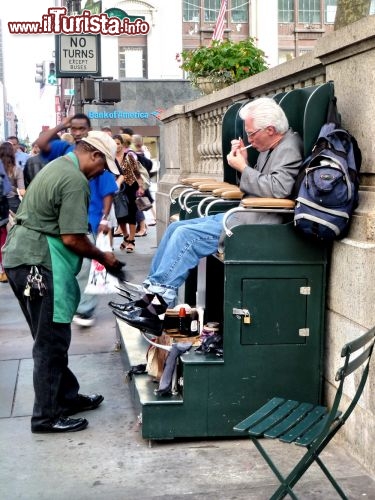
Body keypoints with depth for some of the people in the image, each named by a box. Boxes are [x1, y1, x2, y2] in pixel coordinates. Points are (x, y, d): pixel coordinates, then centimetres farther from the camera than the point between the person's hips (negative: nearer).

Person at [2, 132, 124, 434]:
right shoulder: (75, 180, -15)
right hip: (39, 264, -11)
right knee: (52, 342, -2)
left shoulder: (58, 166, 18)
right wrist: (103, 258, -4)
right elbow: (72, 238, -20)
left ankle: (67, 397, 29)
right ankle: (47, 416, 7)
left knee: (50, 338, 18)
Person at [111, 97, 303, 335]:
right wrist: (244, 163, 3)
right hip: (242, 215, 11)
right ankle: (152, 288, 6)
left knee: (187, 235, -20)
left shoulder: (289, 149, -13)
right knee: (176, 228, 8)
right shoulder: (270, 148, 16)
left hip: (257, 223, -11)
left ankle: (158, 300, -15)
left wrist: (243, 168, -15)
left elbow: (277, 189, -27)